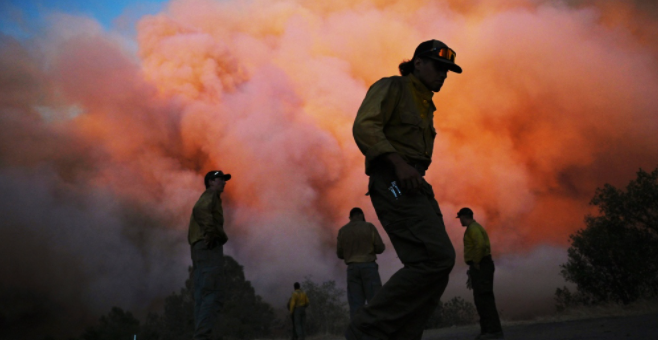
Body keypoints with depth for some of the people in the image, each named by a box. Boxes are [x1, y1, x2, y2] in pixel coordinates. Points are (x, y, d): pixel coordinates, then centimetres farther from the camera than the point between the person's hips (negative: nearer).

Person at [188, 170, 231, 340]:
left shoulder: (208, 198, 31)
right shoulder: (211, 195, 2)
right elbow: (201, 210, -18)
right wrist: (212, 232, -18)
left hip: (200, 247, 10)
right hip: (209, 247, -10)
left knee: (202, 297, 5)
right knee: (212, 295, -15)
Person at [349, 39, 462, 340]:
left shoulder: (425, 106, 28)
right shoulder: (391, 87, 2)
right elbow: (364, 126, -14)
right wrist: (398, 164, -24)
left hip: (415, 185, 9)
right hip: (393, 182, -9)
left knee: (436, 264, 0)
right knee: (437, 257, -22)